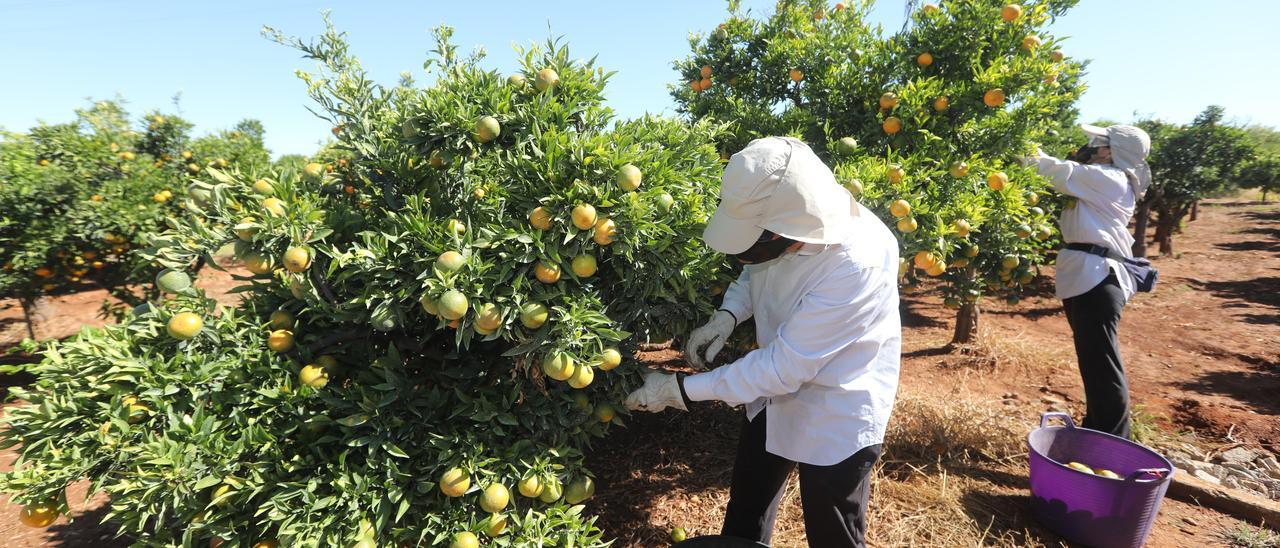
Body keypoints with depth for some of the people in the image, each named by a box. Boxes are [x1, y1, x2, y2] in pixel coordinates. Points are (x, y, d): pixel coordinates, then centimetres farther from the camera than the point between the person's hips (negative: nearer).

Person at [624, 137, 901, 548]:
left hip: (835, 421, -6)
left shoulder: (857, 263, -36)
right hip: (776, 393, 6)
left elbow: (782, 368, -32)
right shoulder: (786, 218, -17)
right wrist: (726, 316, -15)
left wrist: (678, 390, -26)